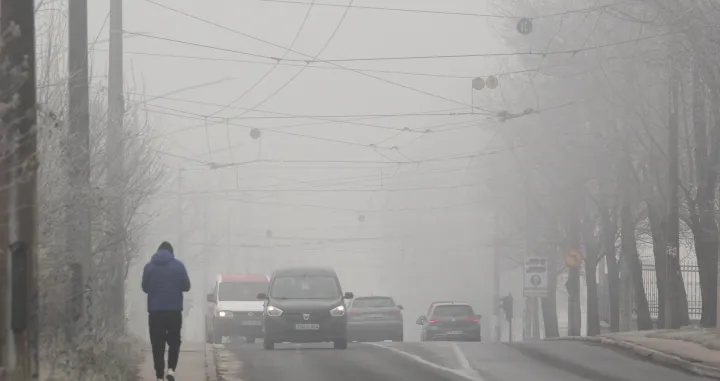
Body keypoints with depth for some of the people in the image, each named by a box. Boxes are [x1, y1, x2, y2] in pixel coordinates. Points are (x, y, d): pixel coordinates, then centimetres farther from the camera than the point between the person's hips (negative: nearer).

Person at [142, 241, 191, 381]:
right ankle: (171, 369, -7)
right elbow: (186, 286, 2)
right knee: (174, 341, 12)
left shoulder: (149, 266, 1)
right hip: (174, 310, -1)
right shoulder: (178, 265, -3)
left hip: (155, 310, 1)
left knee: (157, 344, 5)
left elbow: (145, 287, 8)